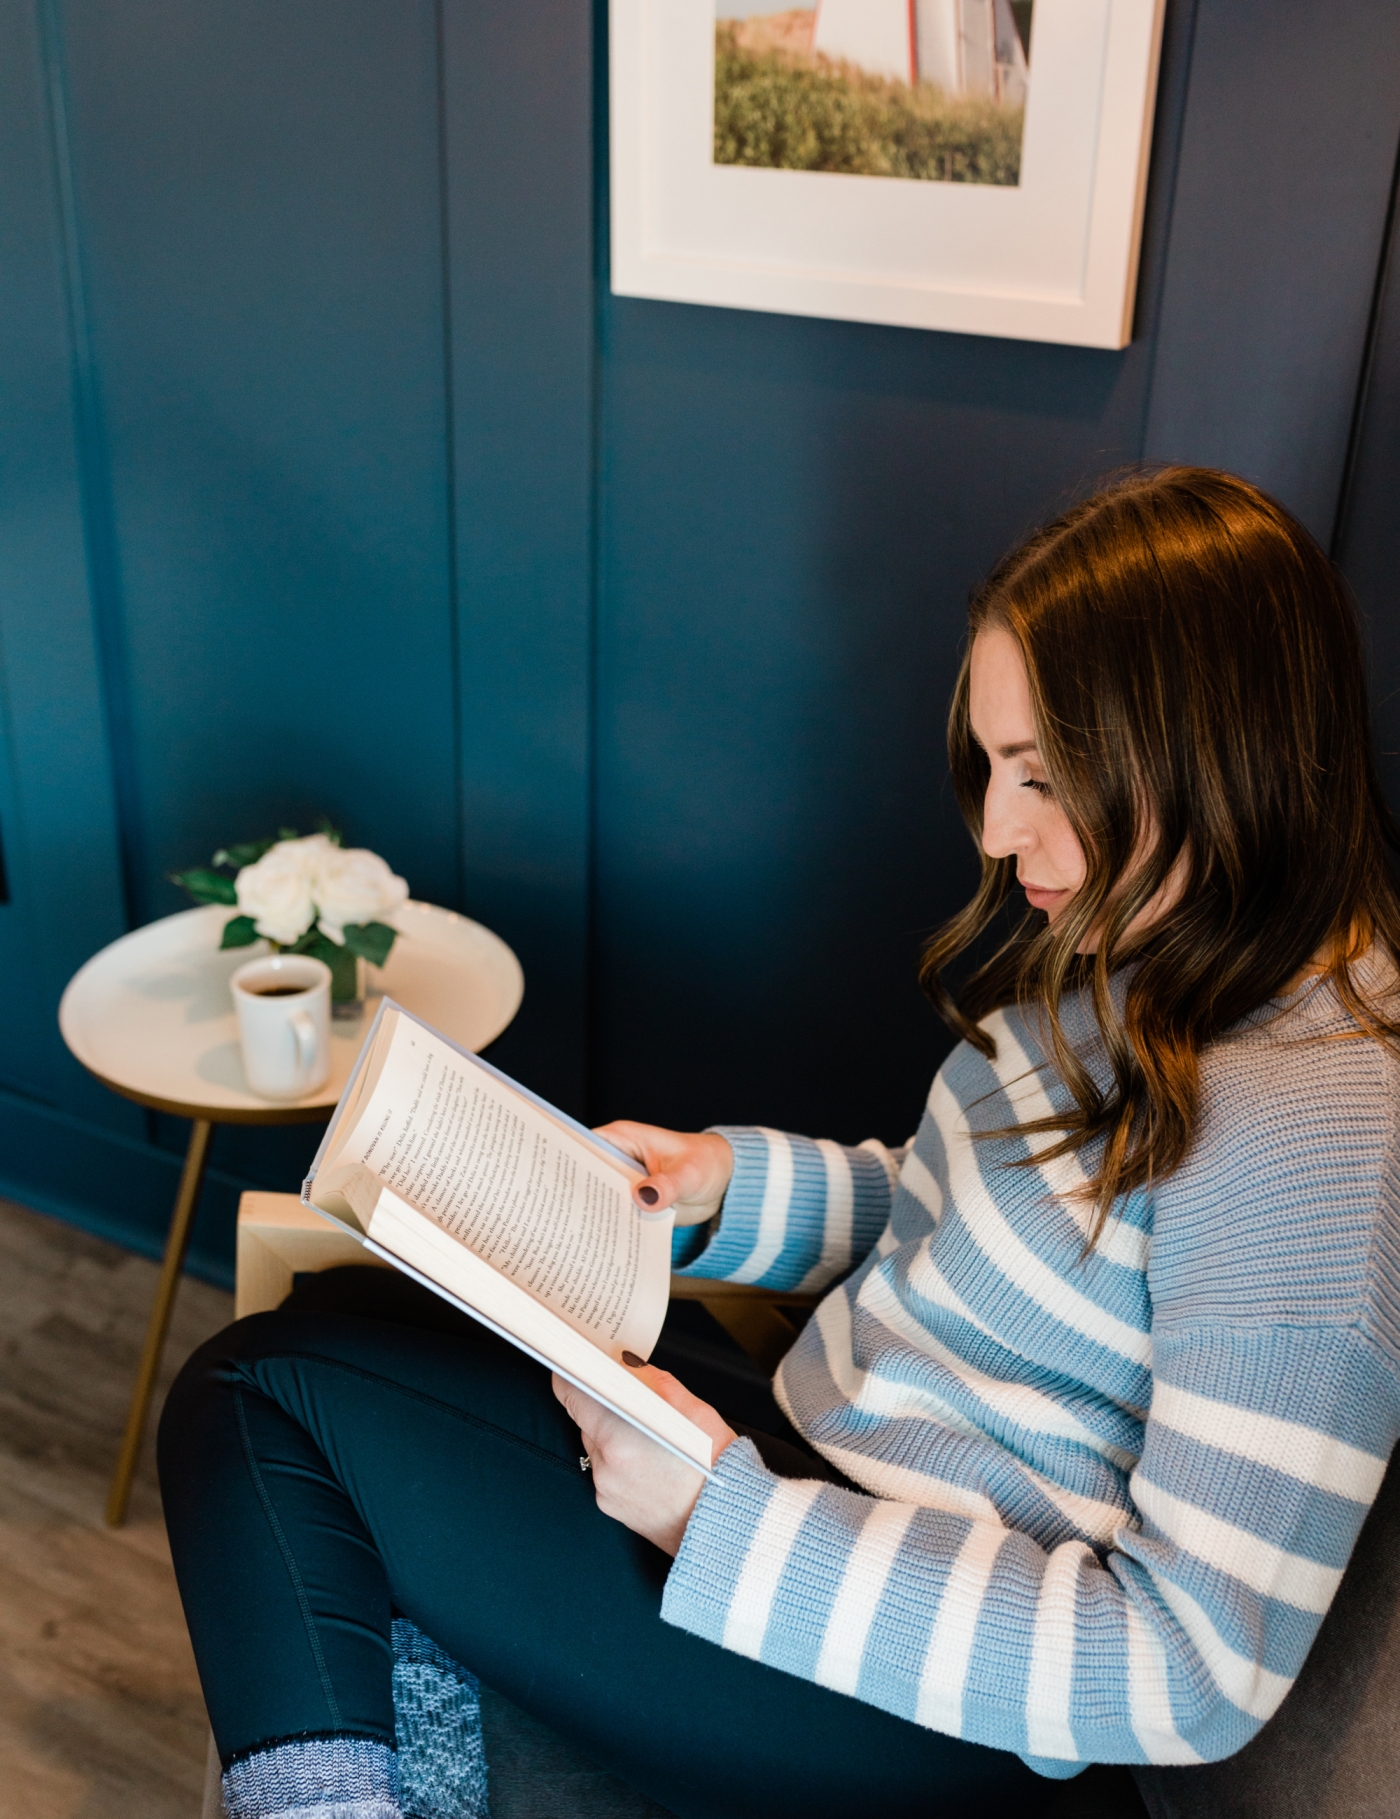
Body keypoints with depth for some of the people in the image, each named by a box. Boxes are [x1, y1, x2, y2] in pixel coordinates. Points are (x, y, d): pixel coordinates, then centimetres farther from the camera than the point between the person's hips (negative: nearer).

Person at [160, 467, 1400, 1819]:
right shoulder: (1120, 958, 2)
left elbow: (1197, 1674, -23)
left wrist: (729, 1525, -24)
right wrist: (733, 1187, -1)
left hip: (924, 1701, -9)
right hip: (815, 1465, 9)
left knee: (268, 1390, -10)